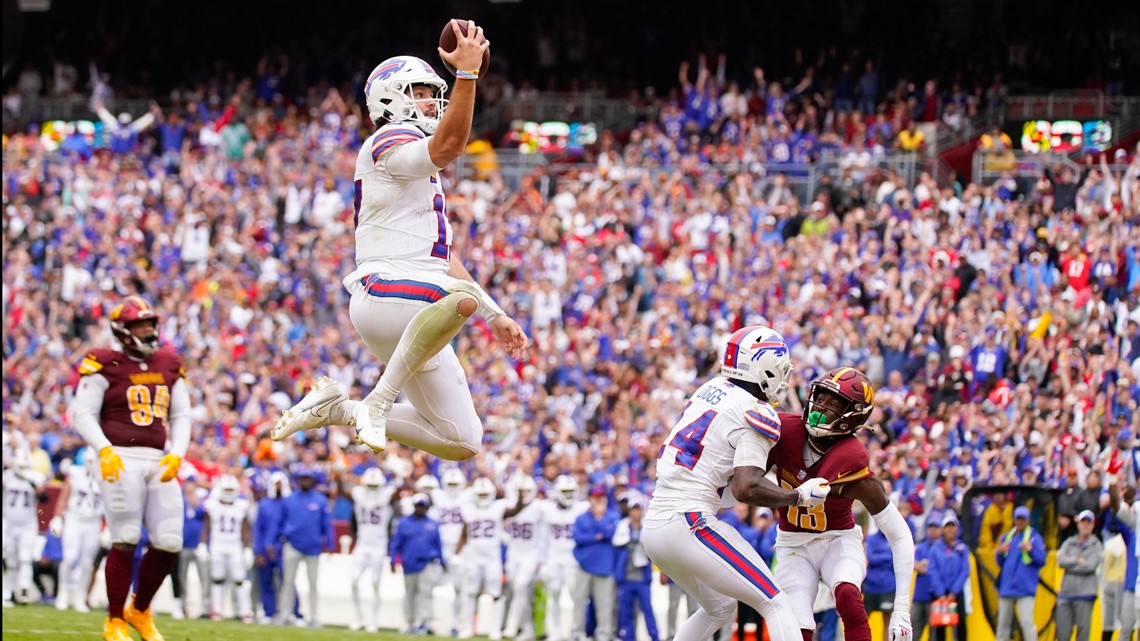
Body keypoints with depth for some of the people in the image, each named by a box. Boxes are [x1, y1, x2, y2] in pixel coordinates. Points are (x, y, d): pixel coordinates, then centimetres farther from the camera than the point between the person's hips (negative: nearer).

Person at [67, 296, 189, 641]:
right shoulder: (106, 366, -3)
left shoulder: (169, 367, 14)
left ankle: (140, 610, 23)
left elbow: (181, 416, 17)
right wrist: (104, 450, -19)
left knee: (169, 543, 0)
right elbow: (83, 414, -6)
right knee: (125, 542, -7)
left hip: (159, 461, 6)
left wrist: (176, 454, 1)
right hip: (122, 459, -5)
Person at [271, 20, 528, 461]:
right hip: (385, 294, -9)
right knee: (463, 296, -40)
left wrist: (495, 317, 25)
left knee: (462, 442, 5)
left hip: (415, 316, 9)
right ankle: (378, 404, -31)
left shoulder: (421, 174, 26)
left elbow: (443, 260, 28)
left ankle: (338, 408, 12)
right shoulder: (389, 144, -3)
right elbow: (448, 145, -25)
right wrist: (467, 73, -30)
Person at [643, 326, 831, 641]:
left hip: (653, 527, 8)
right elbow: (746, 488, -19)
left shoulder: (710, 390, 13)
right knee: (776, 605, -6)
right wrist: (800, 496, -6)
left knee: (719, 607, 28)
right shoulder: (756, 414, -10)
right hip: (689, 526, -8)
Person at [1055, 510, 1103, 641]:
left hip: (1085, 593, -3)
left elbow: (1091, 565, -8)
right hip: (1066, 591, 3)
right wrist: (1078, 561, -8)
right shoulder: (1069, 543, 15)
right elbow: (1061, 560, 0)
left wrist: (1070, 565, -2)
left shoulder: (1096, 545, 6)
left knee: (1083, 630, -8)